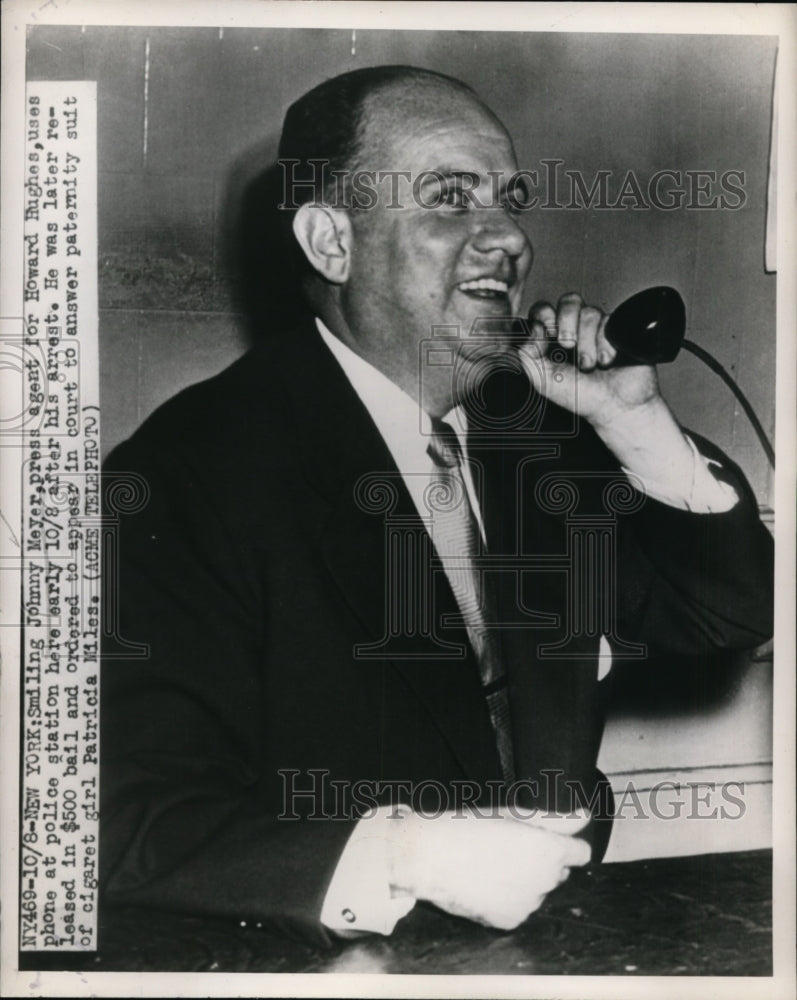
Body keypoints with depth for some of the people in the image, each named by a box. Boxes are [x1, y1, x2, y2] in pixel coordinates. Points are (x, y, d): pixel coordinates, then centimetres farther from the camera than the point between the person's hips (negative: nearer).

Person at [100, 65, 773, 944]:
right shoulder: (190, 469, -15)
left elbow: (731, 614, 10)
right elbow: (141, 821, -19)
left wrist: (637, 427, -4)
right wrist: (403, 857, -29)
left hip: (560, 935, 5)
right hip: (340, 974, -4)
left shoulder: (537, 419, 5)